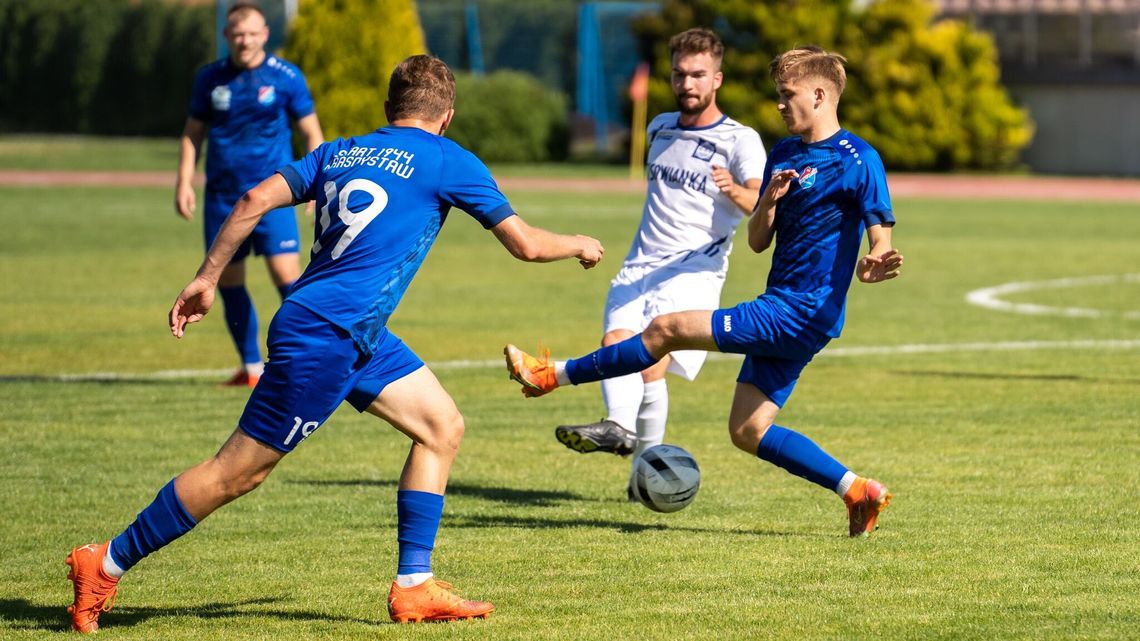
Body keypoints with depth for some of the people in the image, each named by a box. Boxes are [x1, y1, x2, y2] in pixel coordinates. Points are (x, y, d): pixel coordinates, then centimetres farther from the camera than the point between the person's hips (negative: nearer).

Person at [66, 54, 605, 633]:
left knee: (442, 426, 11)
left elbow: (254, 200, 4)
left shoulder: (339, 153, 14)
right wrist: (579, 246, 20)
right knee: (239, 471, -3)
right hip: (324, 338, -9)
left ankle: (414, 587, 8)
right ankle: (107, 565, 3)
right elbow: (526, 244, 0)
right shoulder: (447, 161, -3)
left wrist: (205, 279, 9)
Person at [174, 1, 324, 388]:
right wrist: (184, 182, 5)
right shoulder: (210, 78, 6)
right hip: (222, 193, 4)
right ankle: (251, 368, 16)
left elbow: (312, 133, 5)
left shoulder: (286, 77, -1)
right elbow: (193, 133, 15)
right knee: (227, 280, 5)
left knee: (286, 272, -15)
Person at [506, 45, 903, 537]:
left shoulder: (859, 161, -11)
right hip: (781, 312, 10)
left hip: (802, 312, -10)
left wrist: (873, 266, -40)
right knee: (746, 432, 9)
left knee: (666, 329, -10)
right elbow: (757, 241, 15)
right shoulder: (783, 155, 15)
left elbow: (882, 238, -16)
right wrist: (768, 200, -7)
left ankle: (552, 375, 3)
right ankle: (859, 492, 10)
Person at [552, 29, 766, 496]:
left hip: (695, 268, -6)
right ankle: (618, 427, -37)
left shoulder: (740, 141, -3)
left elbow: (763, 207, -19)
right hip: (641, 264, 6)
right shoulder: (660, 129, 18)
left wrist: (736, 192, -41)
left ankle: (648, 456, -24)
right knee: (616, 340, -22)